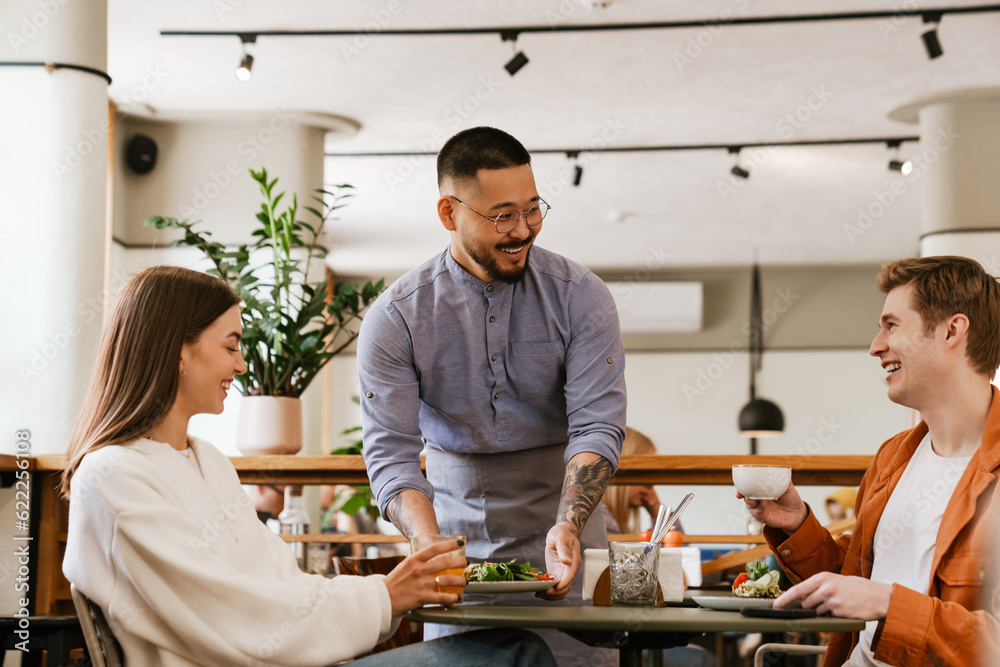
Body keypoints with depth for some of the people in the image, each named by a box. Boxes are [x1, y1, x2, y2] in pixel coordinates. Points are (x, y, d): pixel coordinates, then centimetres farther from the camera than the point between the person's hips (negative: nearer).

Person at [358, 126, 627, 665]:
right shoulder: (395, 318, -7)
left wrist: (567, 528, -30)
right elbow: (390, 453, -13)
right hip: (459, 544, 0)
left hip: (565, 543, 0)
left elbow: (597, 426, -13)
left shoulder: (580, 297, -6)